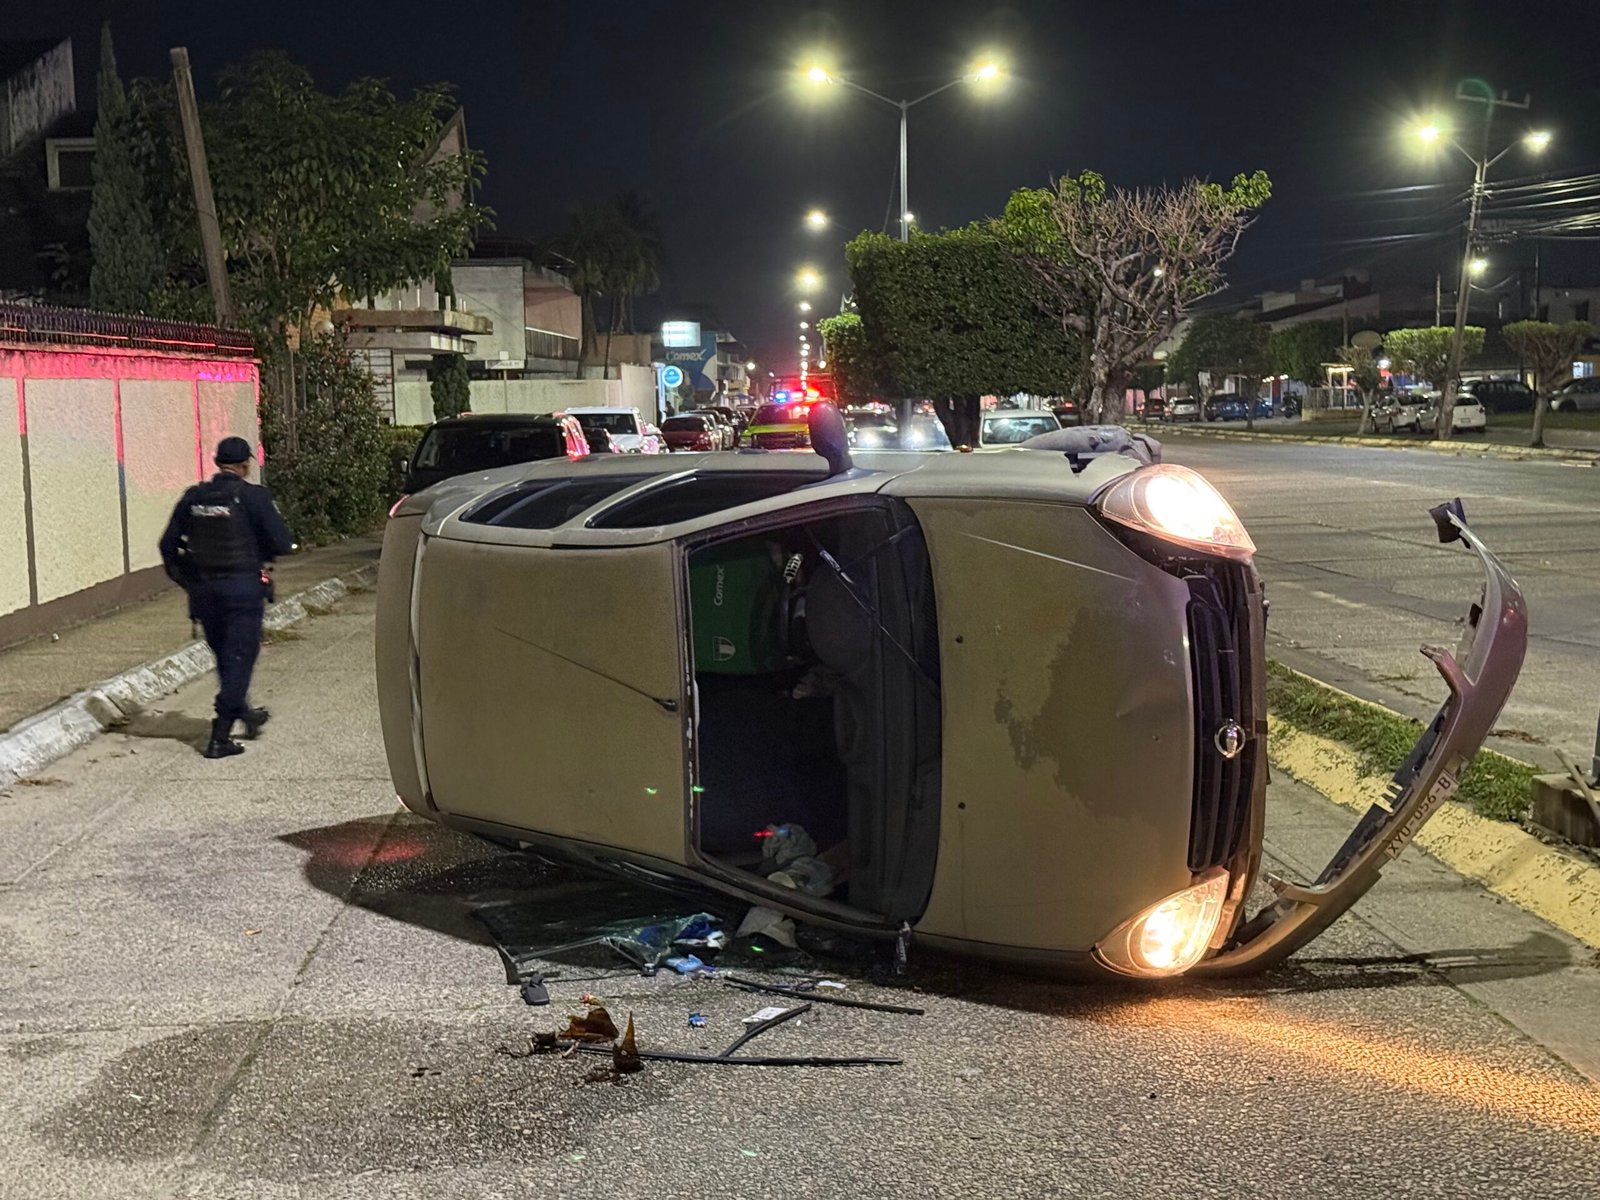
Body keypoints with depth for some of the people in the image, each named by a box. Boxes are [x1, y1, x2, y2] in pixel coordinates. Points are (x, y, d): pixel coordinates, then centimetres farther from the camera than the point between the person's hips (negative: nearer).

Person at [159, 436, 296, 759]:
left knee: (224, 656, 20)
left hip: (203, 589, 5)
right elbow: (282, 543, -10)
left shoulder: (193, 498, 5)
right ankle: (220, 737, -4)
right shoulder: (252, 496, -9)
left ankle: (244, 713, 38)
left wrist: (187, 581, 17)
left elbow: (168, 545, 7)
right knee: (238, 658, 0)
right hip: (243, 585, -5)